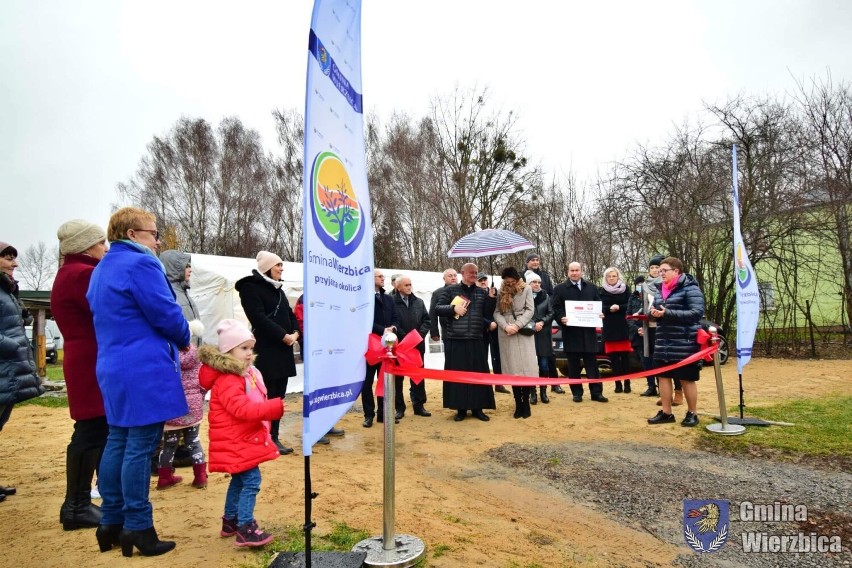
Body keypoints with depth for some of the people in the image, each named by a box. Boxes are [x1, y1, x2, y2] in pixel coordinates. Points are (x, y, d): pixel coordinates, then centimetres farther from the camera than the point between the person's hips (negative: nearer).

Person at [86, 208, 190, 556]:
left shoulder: (102, 270, 18)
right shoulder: (140, 264, -13)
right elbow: (166, 314, -16)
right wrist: (184, 339, 3)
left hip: (114, 369, 10)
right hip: (146, 370, -10)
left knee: (118, 442, 14)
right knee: (140, 447, -4)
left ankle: (111, 522, 23)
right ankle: (137, 528, 4)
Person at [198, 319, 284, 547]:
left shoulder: (249, 373, 8)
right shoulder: (227, 380, -23)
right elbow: (243, 409, -33)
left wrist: (273, 408, 10)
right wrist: (275, 407, -37)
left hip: (245, 439, 10)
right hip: (235, 442, -10)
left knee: (240, 480, 18)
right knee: (251, 480, -11)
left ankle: (230, 521, 32)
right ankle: (245, 529, -4)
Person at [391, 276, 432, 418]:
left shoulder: (419, 302, 11)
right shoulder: (392, 302, -6)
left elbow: (426, 320, 9)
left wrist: (420, 334, -6)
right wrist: (404, 337, -14)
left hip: (417, 344, 4)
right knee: (397, 377, 4)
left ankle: (419, 405, 20)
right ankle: (399, 407, 14)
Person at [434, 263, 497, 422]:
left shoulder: (482, 292, 10)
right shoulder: (450, 290, 3)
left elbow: (488, 313, 5)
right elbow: (437, 309, 0)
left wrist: (491, 298, -9)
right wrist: (454, 308, -15)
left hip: (476, 340, 2)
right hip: (455, 340, -2)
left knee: (478, 373, 5)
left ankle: (477, 408, 16)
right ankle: (460, 408, 14)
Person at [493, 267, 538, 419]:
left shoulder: (526, 289, 5)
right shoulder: (501, 293, 10)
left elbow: (530, 310, -2)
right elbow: (497, 313, 3)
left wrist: (517, 325, -13)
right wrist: (506, 326, -14)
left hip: (524, 333, -1)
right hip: (506, 335, 2)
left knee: (526, 368, -4)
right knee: (513, 369, 2)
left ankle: (525, 403, 6)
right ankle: (518, 404, 9)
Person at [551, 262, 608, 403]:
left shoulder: (591, 287, 13)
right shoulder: (560, 289, 4)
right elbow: (556, 309, -1)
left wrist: (600, 315, -6)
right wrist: (561, 318, -20)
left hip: (589, 332, 2)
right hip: (571, 332, -2)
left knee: (592, 364, 4)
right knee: (574, 365, 5)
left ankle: (596, 392, 9)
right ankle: (577, 393, 14)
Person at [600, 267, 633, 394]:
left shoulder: (625, 289, 5)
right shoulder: (602, 290, 6)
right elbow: (600, 307, -1)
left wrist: (619, 307, -17)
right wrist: (610, 308, -19)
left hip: (623, 326, -1)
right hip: (609, 327, 1)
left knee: (624, 356, -2)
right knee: (613, 356, 0)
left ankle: (627, 383, 4)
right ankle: (618, 384, 5)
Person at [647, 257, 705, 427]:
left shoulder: (690, 288, -8)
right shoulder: (660, 290, 14)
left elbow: (697, 312, -17)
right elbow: (654, 308, 22)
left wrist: (668, 313, -24)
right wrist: (653, 312, -4)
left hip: (685, 343, -6)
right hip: (663, 342, 7)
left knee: (687, 379, 4)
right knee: (663, 376, 7)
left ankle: (692, 414, 19)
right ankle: (666, 412, 18)